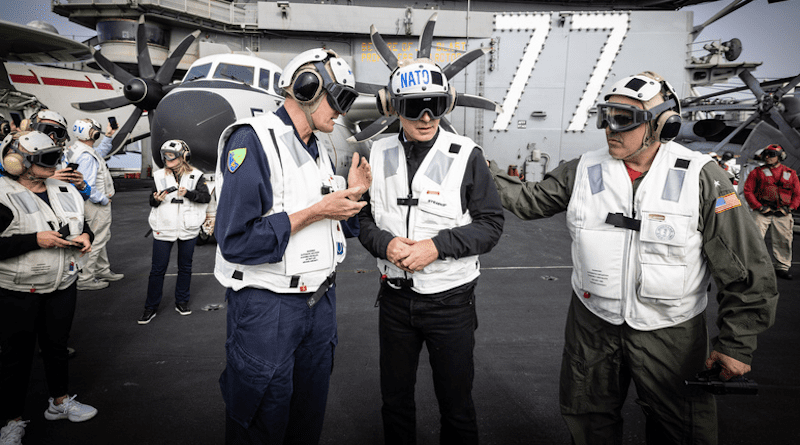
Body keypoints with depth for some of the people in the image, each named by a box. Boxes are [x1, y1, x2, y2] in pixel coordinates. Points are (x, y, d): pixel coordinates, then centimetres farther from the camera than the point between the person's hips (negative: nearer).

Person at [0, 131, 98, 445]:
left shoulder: (67, 192, 6)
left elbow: (83, 225, 18)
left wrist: (85, 236, -3)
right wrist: (35, 240, -26)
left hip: (63, 286, 6)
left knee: (57, 345, 19)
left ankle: (60, 401, 39)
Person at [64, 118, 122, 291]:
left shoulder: (76, 149, 9)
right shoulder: (86, 156, -24)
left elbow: (101, 151, 29)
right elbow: (87, 186, -28)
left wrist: (108, 136, 18)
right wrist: (104, 199, -16)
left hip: (98, 204, 11)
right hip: (97, 206, -11)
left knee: (102, 238, 21)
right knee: (96, 241, -2)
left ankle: (103, 270, 34)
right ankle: (85, 279, 6)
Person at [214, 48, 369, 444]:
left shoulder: (319, 151, 10)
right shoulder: (252, 141, -15)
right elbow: (236, 242, -23)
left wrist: (351, 196, -3)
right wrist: (314, 211, -21)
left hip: (320, 303, 8)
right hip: (267, 307, -7)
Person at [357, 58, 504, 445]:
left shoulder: (466, 156, -9)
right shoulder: (379, 155, 2)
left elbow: (491, 224, -9)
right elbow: (364, 217, 7)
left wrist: (437, 246, -21)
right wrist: (385, 243, -14)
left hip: (450, 300, -3)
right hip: (395, 298, 4)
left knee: (456, 404, 12)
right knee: (394, 399, 19)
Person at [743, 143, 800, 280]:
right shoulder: (757, 172, 5)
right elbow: (748, 191, 0)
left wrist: (789, 208, -3)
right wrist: (759, 207, -9)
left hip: (782, 214, 2)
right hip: (762, 212, -2)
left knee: (784, 241, 6)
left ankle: (782, 267, 20)